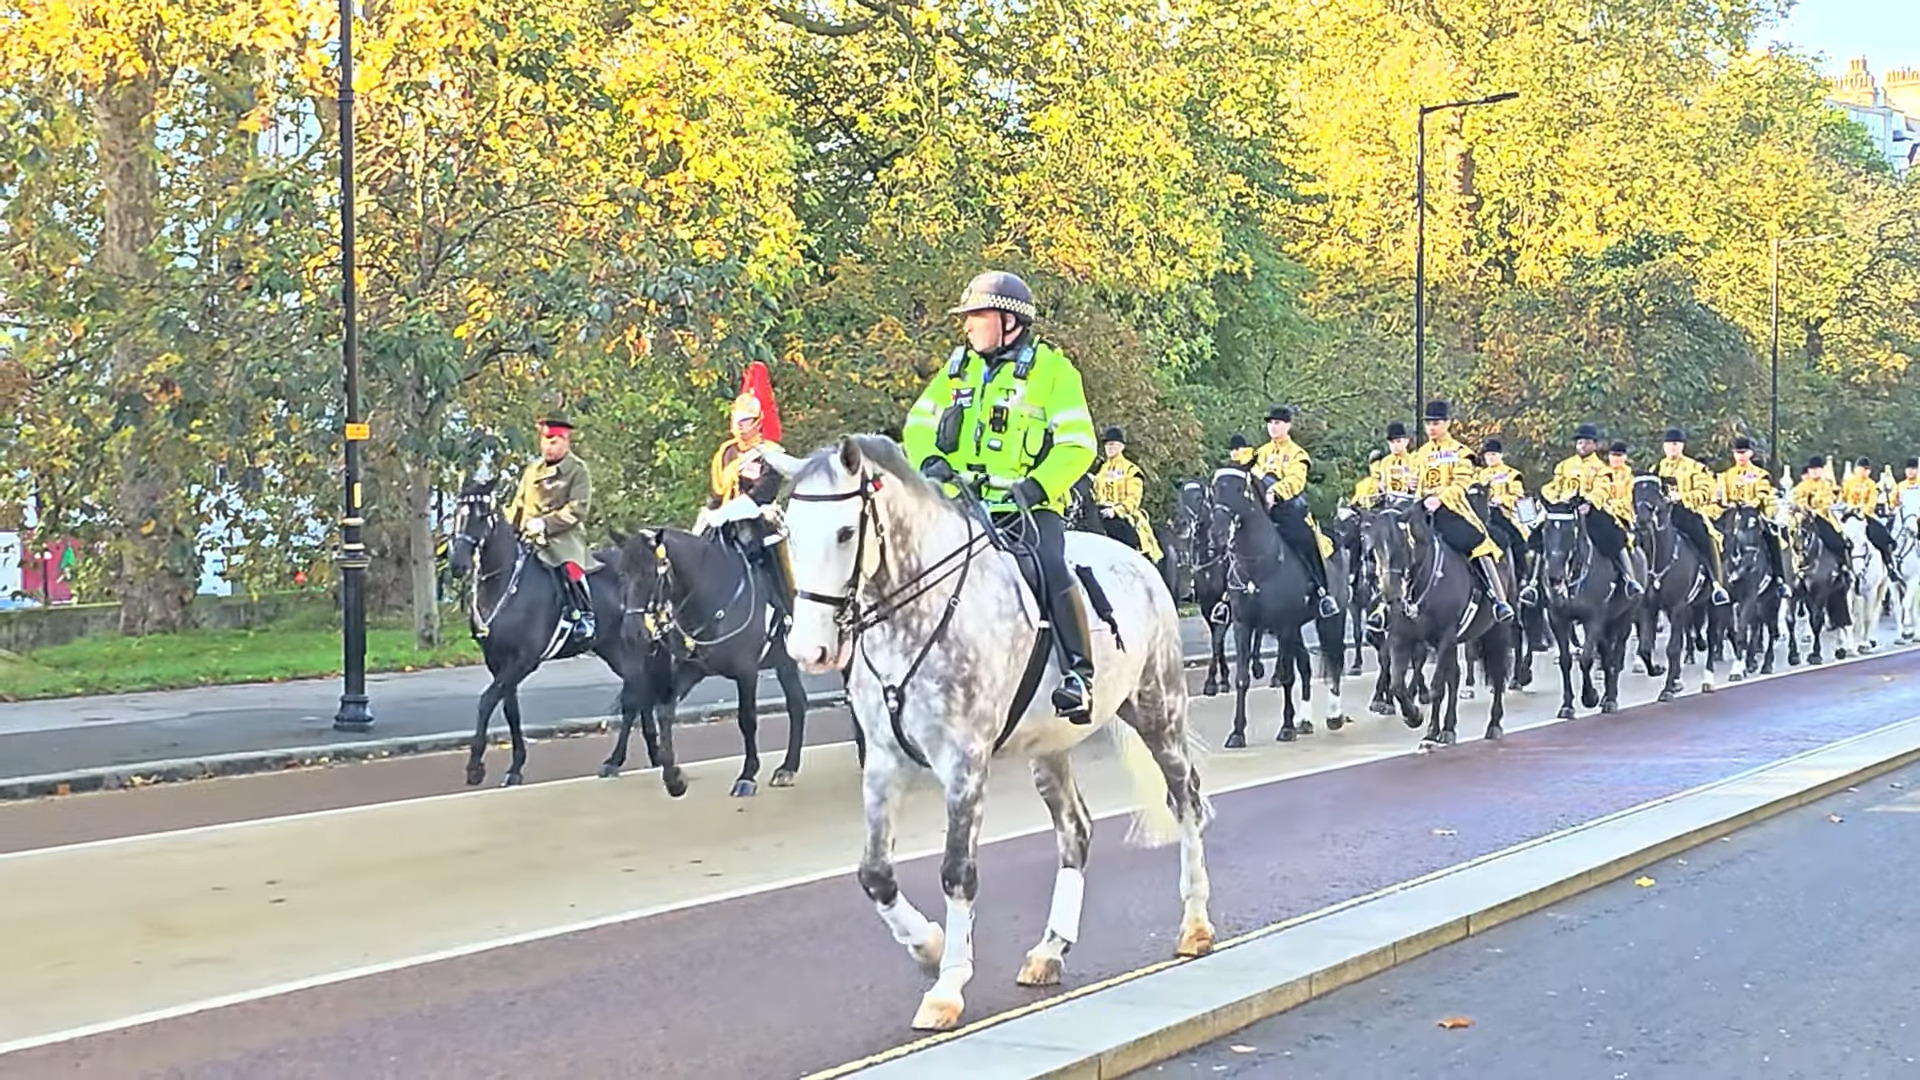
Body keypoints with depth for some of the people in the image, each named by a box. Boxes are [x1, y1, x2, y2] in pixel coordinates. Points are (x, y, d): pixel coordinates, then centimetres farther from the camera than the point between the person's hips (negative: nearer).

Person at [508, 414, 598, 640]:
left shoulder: (578, 471, 0)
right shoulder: (532, 471, 19)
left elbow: (577, 510, -11)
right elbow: (518, 506, 25)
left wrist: (544, 523, -18)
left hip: (563, 537, -6)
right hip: (529, 538, 6)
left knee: (570, 566, -33)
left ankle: (584, 614, -23)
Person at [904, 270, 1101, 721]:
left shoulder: (1052, 369, 0)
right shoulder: (959, 366, 15)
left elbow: (1077, 446, -8)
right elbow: (919, 423, 18)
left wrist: (1035, 486, -22)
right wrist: (929, 462, -4)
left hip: (1029, 508, -5)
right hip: (963, 504, 5)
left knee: (1051, 568, -30)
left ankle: (1080, 673, -23)